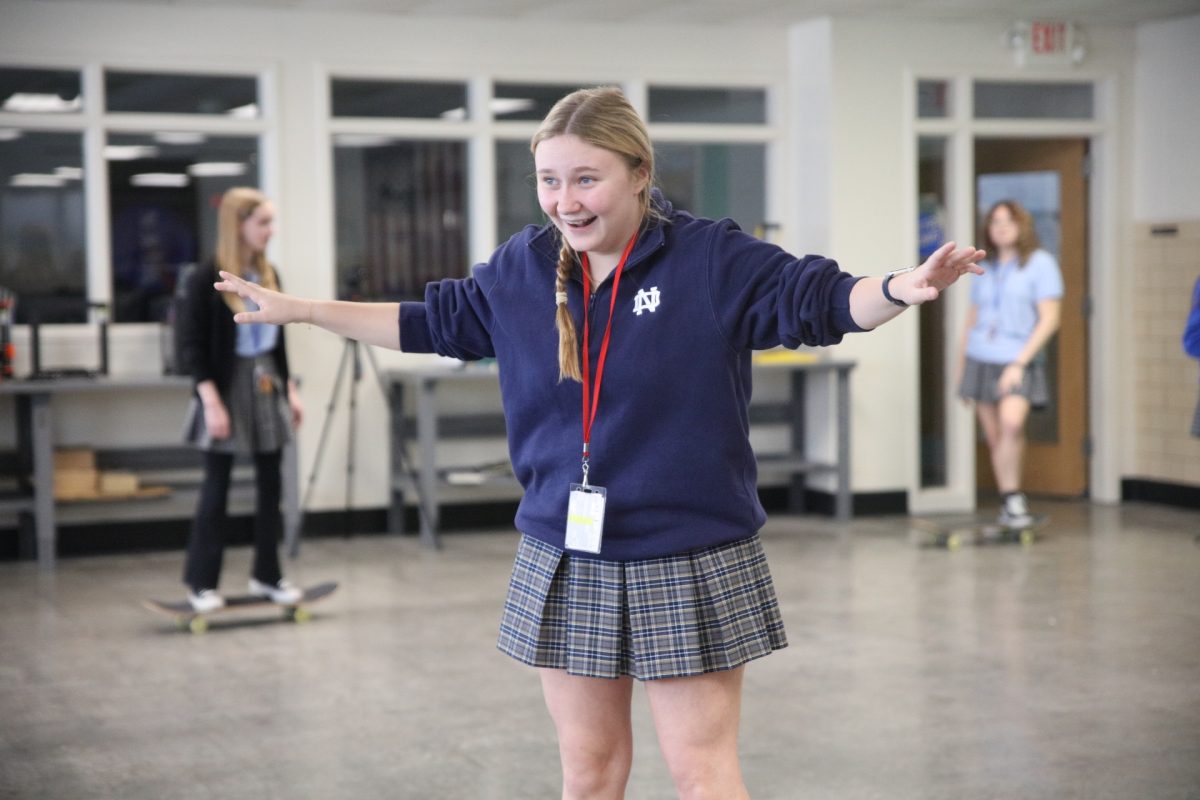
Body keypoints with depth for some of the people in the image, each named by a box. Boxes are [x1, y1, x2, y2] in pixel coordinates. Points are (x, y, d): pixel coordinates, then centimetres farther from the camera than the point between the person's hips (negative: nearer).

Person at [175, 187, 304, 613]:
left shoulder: (269, 275, 8)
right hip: (226, 389, -6)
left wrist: (290, 390, 13)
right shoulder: (203, 281, -12)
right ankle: (201, 582, 11)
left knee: (271, 482, 8)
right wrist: (212, 402, -19)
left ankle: (266, 575, 18)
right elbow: (193, 347, -13)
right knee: (217, 487, 0)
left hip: (266, 388, 6)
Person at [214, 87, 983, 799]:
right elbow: (430, 322, 17)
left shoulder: (713, 260, -11)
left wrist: (900, 288, -38)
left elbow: (822, 301, -16)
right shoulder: (520, 269, 3)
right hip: (566, 563, 5)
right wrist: (300, 309, 19)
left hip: (689, 565, -4)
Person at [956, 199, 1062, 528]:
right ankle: (1009, 505, 14)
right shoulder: (985, 269, 14)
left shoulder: (1040, 263, -1)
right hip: (980, 361, 5)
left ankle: (1012, 497, -13)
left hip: (1018, 362, -5)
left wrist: (1019, 363, -13)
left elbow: (1049, 319, -7)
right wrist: (961, 368, 14)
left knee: (1011, 424, -25)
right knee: (994, 436, 4)